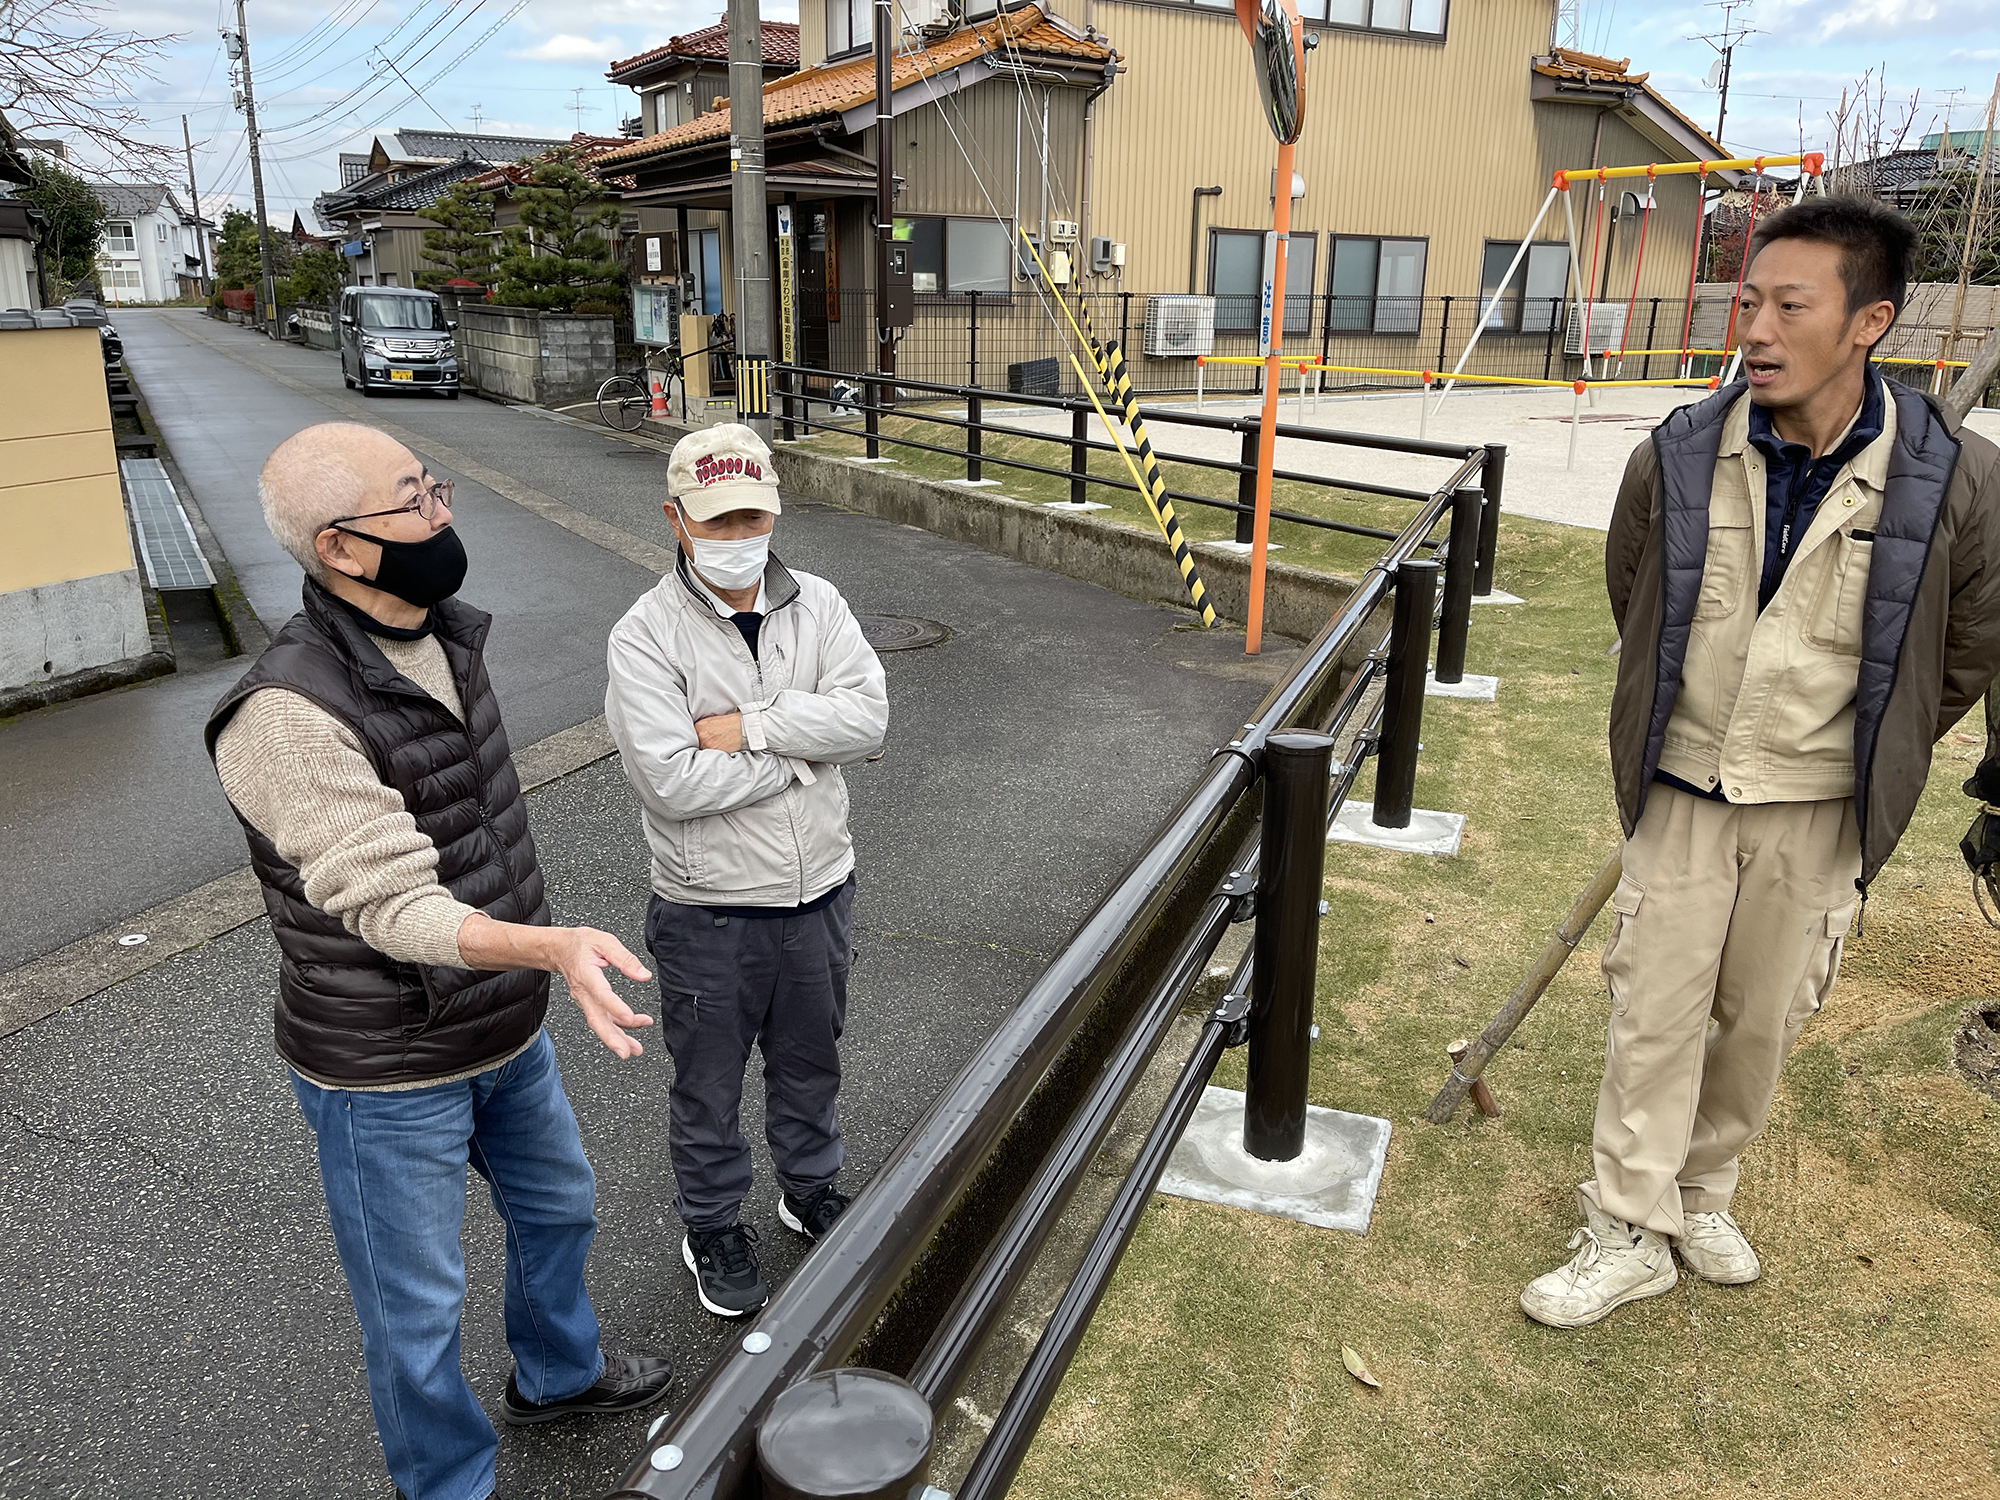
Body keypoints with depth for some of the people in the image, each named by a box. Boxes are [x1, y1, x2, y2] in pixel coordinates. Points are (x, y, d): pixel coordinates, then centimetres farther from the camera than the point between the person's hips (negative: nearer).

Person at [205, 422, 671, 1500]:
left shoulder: (446, 638, -3)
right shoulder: (289, 716, -29)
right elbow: (391, 907, -33)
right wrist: (553, 947, -49)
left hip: (506, 1033, 8)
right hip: (388, 1078, -8)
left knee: (557, 1209, 28)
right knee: (416, 1314, 13)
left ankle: (556, 1373, 56)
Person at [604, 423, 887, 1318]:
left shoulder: (817, 606, -3)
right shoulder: (645, 636, -16)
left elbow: (868, 715, -16)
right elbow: (671, 781, -26)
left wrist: (750, 726, -24)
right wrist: (801, 752, -18)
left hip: (819, 891, 4)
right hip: (710, 913, -3)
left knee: (809, 1060, 24)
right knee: (709, 1084, 16)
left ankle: (811, 1188, 49)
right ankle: (713, 1227, 40)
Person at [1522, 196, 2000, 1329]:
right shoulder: (1678, 459, -11)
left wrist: (1869, 761, 10)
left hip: (1818, 813, 0)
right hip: (1685, 792, 0)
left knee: (1763, 1020, 14)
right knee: (1656, 1013, 5)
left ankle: (1702, 1190, 39)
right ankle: (1629, 1233, 20)